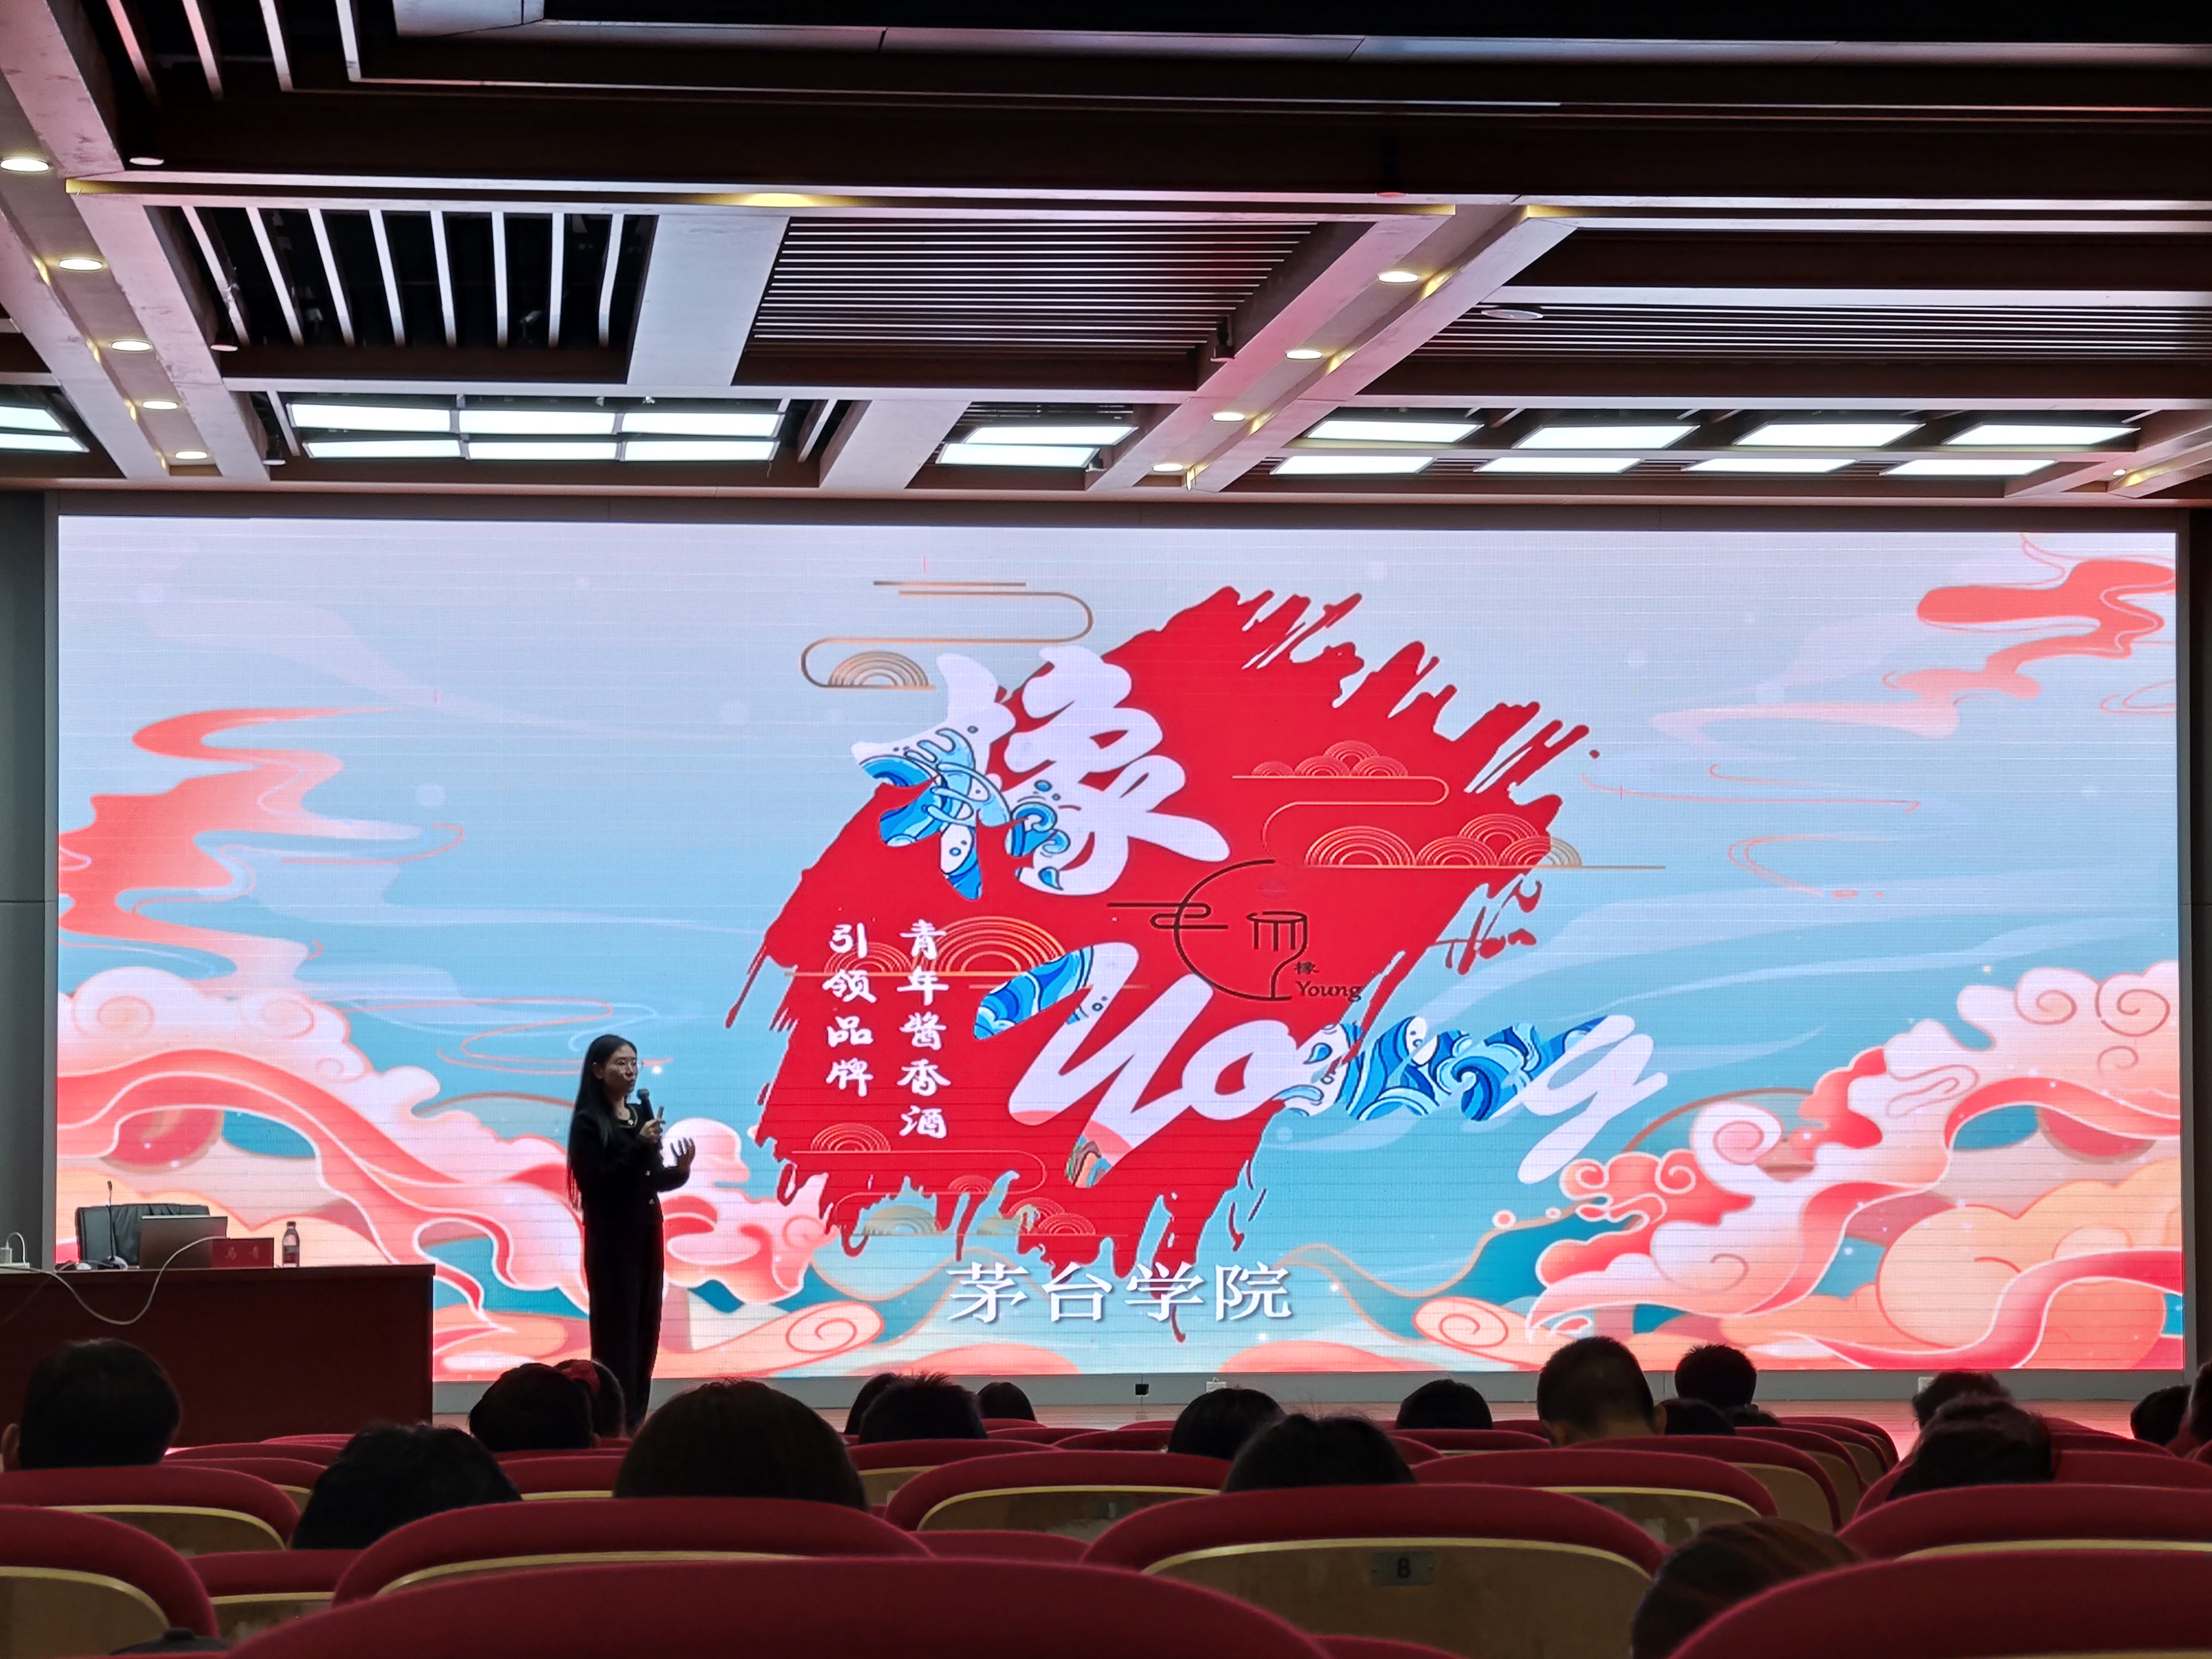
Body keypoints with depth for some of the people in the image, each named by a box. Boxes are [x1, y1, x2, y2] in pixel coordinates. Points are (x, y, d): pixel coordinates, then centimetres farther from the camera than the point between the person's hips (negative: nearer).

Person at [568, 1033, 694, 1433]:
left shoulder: (640, 1117, 11)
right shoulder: (588, 1122, -9)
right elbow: (595, 1181, -17)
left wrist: (680, 1171, -6)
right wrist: (640, 1146, -22)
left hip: (646, 1231, 7)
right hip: (611, 1237, -7)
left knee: (645, 1325, 6)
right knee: (616, 1327, -7)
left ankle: (635, 1416, 11)